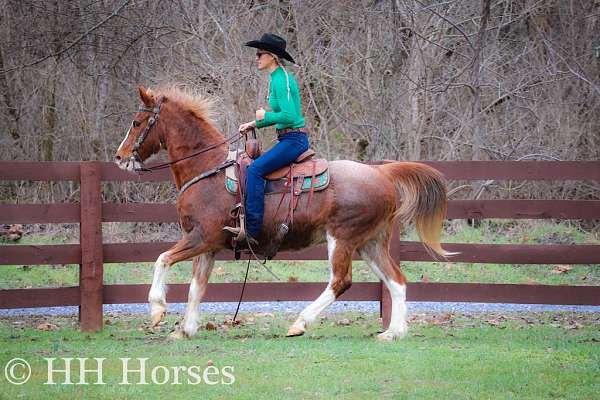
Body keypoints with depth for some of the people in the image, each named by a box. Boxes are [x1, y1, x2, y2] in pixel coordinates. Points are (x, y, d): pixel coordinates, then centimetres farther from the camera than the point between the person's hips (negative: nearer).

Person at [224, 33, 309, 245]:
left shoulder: (281, 80, -15)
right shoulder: (279, 77, 16)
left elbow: (288, 116, -24)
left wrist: (264, 116, -8)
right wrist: (254, 124, 14)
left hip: (293, 139, -11)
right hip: (288, 139, 11)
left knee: (255, 170, -21)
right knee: (254, 168, 15)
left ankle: (251, 229, -27)